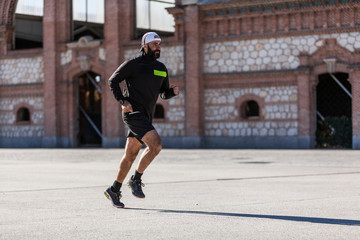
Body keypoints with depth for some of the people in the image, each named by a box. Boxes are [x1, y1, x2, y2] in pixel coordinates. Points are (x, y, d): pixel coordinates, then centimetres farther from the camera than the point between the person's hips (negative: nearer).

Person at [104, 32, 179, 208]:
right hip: (133, 112, -7)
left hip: (145, 116, 7)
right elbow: (113, 81, 0)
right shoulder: (133, 64, -5)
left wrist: (173, 91, -2)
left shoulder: (161, 68, 15)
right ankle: (136, 180, -7)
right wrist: (123, 101, -12)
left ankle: (114, 190, 21)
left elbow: (164, 93, 22)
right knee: (156, 144, -21)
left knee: (130, 155, 10)